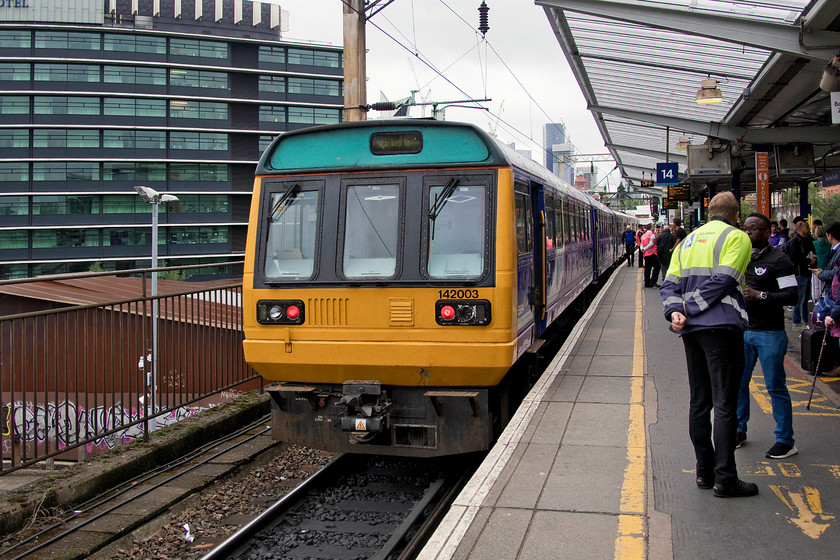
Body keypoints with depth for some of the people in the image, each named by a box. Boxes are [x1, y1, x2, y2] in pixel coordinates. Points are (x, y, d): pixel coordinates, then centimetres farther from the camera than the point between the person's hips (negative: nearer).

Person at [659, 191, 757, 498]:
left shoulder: (688, 240, 19)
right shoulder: (737, 237, -1)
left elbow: (669, 284, 9)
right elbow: (722, 281, -13)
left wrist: (675, 311, -6)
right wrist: (688, 308, -10)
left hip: (692, 331, 7)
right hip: (722, 327, -6)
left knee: (699, 402, 12)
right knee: (725, 404, -3)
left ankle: (705, 471, 19)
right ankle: (725, 479, -1)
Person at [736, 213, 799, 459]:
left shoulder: (778, 260, -7)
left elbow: (792, 295, -14)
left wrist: (760, 295, -22)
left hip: (770, 333, -6)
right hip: (742, 330, 6)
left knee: (775, 387, -1)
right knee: (738, 383, 9)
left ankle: (785, 440, 8)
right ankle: (739, 430, 24)